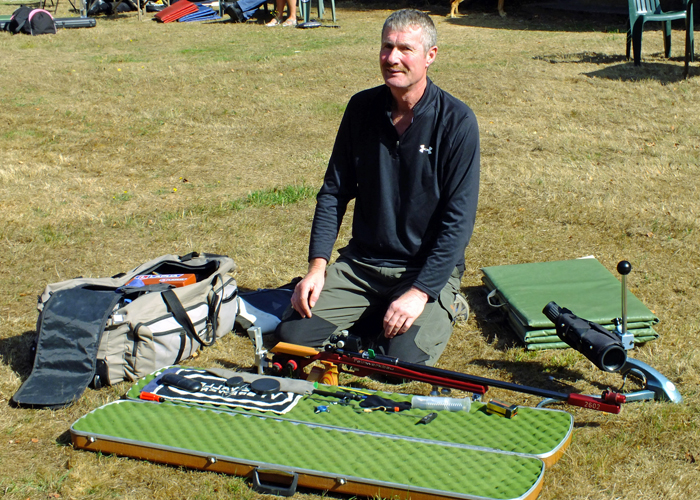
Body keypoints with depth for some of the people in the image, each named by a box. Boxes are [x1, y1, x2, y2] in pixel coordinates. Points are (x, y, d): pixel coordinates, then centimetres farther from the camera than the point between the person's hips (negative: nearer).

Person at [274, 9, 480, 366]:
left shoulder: (456, 121, -12)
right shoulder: (362, 108, 1)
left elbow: (459, 219, -15)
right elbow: (333, 192, 6)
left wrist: (420, 291, -22)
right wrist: (317, 265, -5)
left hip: (427, 268, -3)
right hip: (360, 262, 4)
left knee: (402, 362, -24)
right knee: (292, 336, -13)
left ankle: (439, 312, 9)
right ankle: (368, 320, 14)